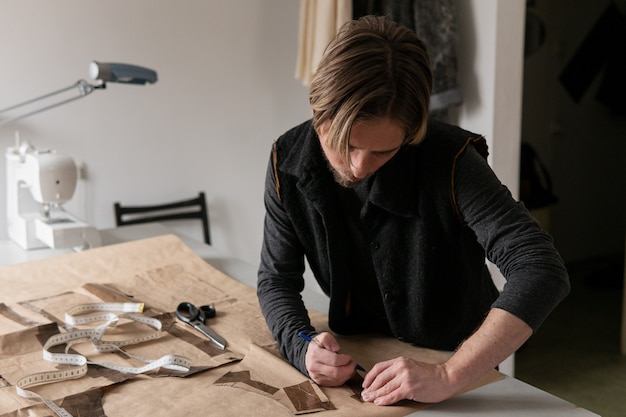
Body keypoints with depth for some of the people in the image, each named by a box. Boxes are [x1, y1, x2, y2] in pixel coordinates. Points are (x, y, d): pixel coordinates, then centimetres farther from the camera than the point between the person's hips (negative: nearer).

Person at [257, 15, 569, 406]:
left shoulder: (450, 159, -24)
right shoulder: (289, 161, -12)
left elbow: (543, 270, -31)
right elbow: (277, 279, -3)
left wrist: (448, 377, -38)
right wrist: (302, 347, -23)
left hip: (456, 358, -2)